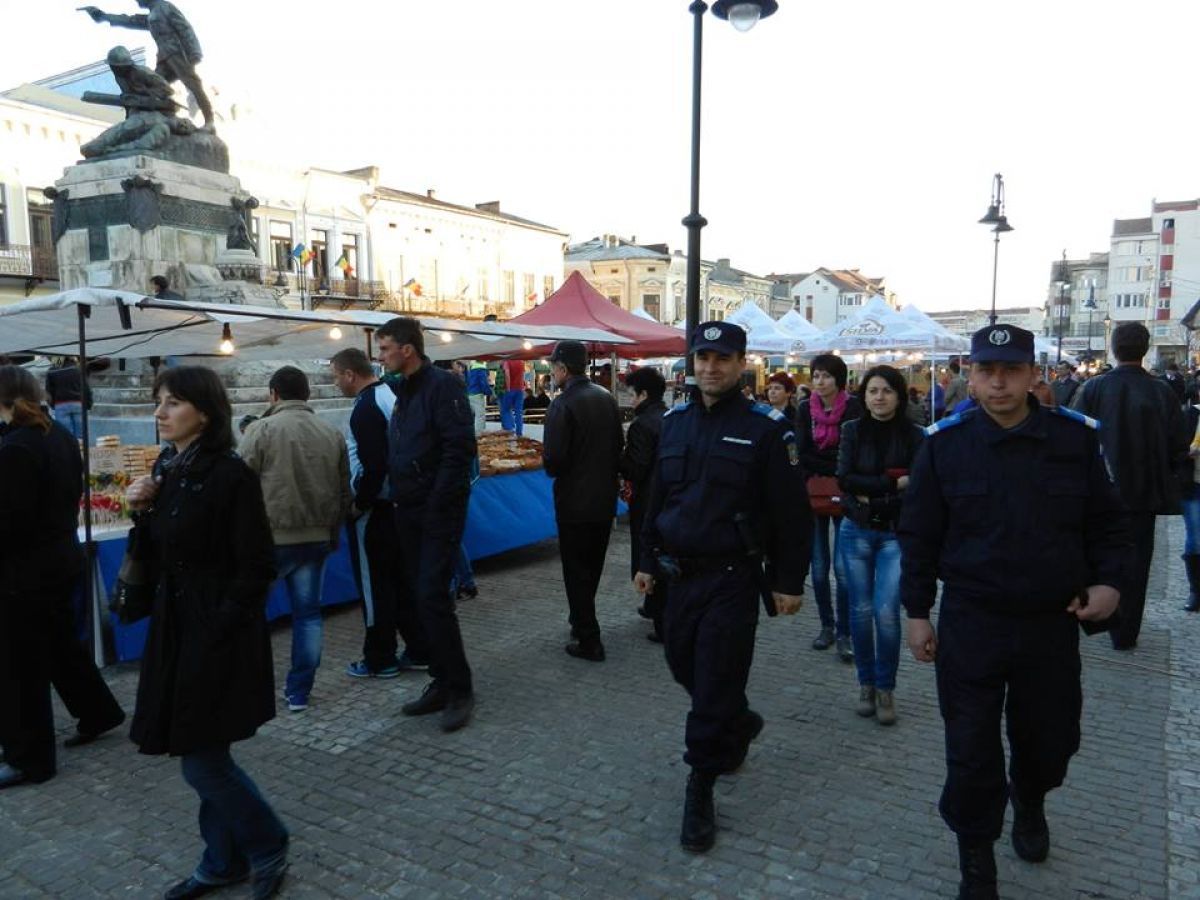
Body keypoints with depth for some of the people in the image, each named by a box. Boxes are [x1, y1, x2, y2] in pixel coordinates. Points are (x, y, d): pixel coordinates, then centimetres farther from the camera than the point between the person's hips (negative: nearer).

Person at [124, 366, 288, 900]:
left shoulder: (229, 475, -17)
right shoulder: (166, 470, 7)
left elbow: (256, 569, -16)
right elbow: (157, 559, 11)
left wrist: (216, 633, -16)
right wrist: (142, 512, -4)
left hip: (219, 631, -7)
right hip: (175, 625, 8)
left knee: (202, 761, 0)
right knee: (205, 756, 16)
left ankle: (267, 847, 23)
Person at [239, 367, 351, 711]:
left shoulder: (261, 430, -6)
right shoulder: (333, 434, 6)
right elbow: (344, 492, 10)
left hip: (271, 537, -3)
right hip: (317, 539, 4)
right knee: (308, 612, 9)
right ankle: (299, 692, 15)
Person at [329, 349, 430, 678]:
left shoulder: (366, 408, -19)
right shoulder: (391, 395, 9)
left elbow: (373, 467, -25)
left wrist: (358, 505, -12)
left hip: (374, 511, -9)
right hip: (399, 504, 9)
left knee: (375, 586, 3)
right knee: (403, 580, 15)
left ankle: (380, 660, 13)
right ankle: (418, 651, 22)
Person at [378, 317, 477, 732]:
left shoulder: (442, 385, -11)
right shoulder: (403, 391, 15)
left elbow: (460, 447, -19)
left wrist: (437, 503, -20)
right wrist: (398, 495, 8)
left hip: (438, 511, -9)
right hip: (409, 512, 9)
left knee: (432, 596, -10)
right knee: (420, 596, 11)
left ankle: (459, 689, 2)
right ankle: (441, 682, 22)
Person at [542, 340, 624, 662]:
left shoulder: (563, 405, -18)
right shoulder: (607, 398, 4)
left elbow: (553, 460, -21)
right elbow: (618, 445, 10)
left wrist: (554, 470, 1)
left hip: (575, 502, -7)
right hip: (605, 499, 7)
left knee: (576, 571, 4)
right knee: (593, 566, 20)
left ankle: (588, 640, 7)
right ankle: (583, 622, 35)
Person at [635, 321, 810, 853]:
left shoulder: (766, 428, -9)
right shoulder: (675, 422, 7)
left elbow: (791, 513, -8)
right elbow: (657, 497, 14)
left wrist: (789, 581, -9)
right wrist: (649, 561, 13)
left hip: (733, 578, -6)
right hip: (680, 573, 6)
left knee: (715, 684, 0)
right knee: (684, 665, 17)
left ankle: (700, 791, 15)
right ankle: (740, 727, 45)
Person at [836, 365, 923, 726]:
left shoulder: (913, 435, -3)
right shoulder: (853, 430, 1)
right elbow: (845, 479, -10)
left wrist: (870, 494, -14)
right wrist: (893, 484, -15)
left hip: (895, 533, -2)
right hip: (857, 531, 2)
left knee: (886, 611, -8)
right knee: (861, 609, 8)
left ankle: (885, 689, 11)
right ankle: (866, 683, 24)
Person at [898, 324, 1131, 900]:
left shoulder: (1076, 438, -3)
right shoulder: (945, 443, -6)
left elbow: (1107, 522, 8)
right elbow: (919, 535, -1)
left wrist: (1108, 580, -6)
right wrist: (917, 612, -1)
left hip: (1054, 621, 2)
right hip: (970, 623, -2)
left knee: (1051, 737, 19)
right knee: (971, 749, 4)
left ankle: (1030, 802, 53)